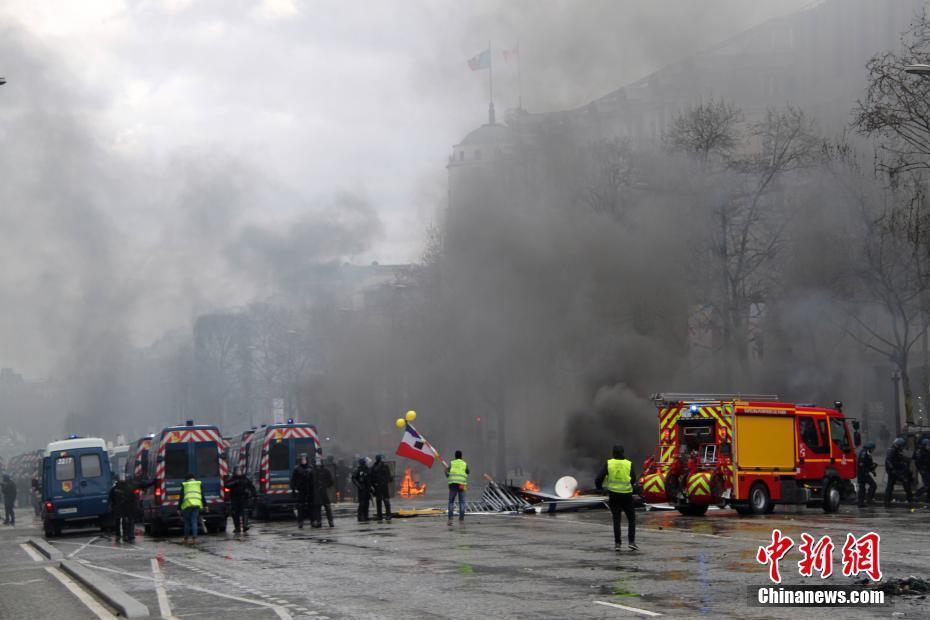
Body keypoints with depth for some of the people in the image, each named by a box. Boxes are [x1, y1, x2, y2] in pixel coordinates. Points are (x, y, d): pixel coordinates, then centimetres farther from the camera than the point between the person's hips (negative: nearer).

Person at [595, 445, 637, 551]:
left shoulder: (608, 464, -3)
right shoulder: (629, 464, -4)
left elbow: (598, 479, -7)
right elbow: (633, 479, -4)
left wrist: (599, 487, 11)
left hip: (613, 494, 1)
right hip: (626, 495, -1)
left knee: (616, 519, 10)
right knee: (631, 518, 12)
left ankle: (617, 543, 6)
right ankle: (632, 541, 1)